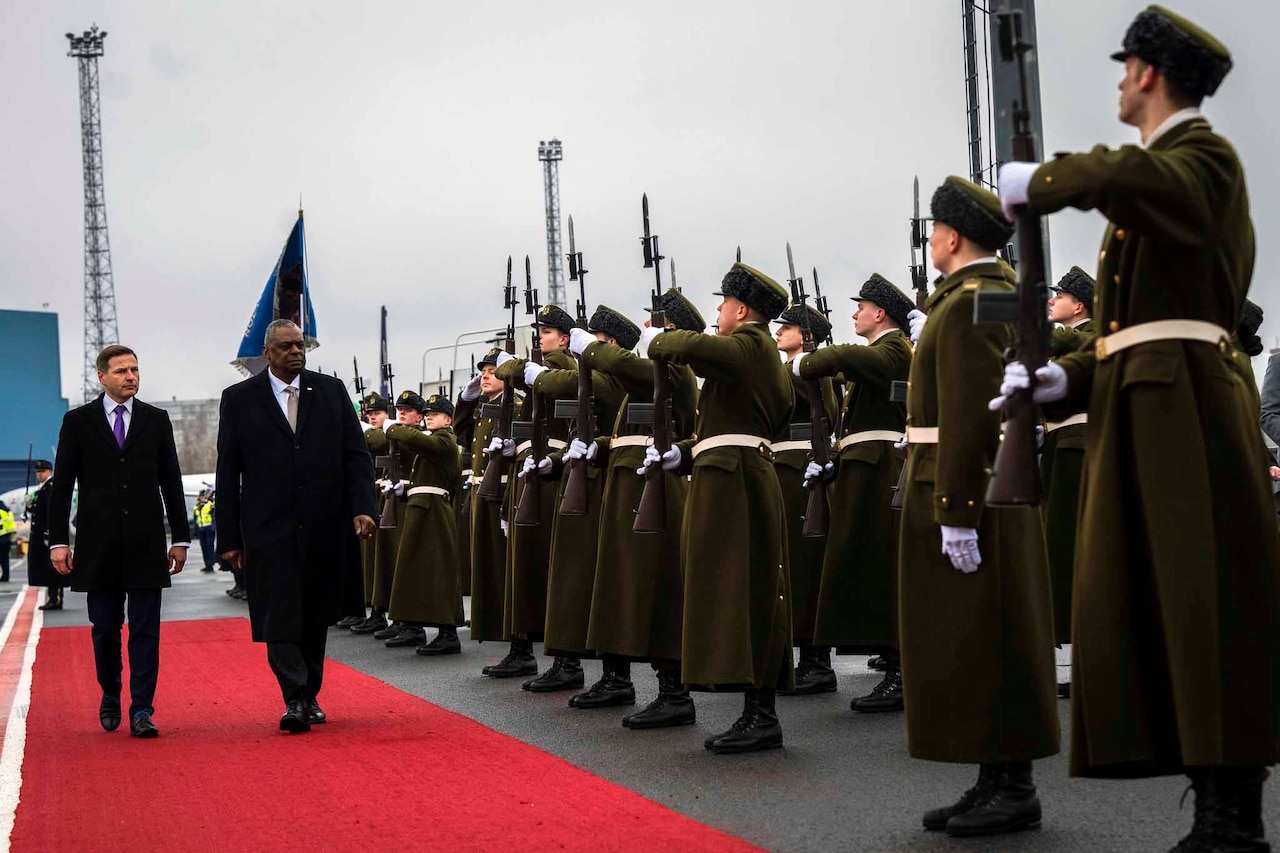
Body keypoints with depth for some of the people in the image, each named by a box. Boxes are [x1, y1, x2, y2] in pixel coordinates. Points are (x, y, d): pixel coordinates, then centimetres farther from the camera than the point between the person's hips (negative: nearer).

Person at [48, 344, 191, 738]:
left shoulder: (156, 420, 7)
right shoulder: (78, 421, 4)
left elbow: (171, 482, 8)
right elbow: (62, 485, 3)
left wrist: (180, 538, 5)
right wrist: (58, 540, -4)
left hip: (146, 543, 0)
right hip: (98, 544, 0)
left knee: (145, 630, -2)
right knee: (105, 628, 8)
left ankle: (142, 710, 0)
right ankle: (110, 697, 29)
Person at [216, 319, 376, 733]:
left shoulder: (332, 391, 9)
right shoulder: (239, 399, 4)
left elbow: (356, 454, 6)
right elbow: (228, 473, 4)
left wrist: (362, 508, -8)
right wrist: (229, 536, -1)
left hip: (325, 528, 2)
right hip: (269, 529, -2)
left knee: (316, 617, 11)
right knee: (280, 617, -10)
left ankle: (310, 696, 23)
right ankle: (294, 701, -10)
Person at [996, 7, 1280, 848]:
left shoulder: (1206, 158, -5)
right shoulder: (1153, 178, 23)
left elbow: (1121, 178, -30)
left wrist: (1037, 180, -14)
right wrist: (1063, 379, 5)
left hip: (1186, 409, -9)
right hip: (1135, 414, 9)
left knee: (1207, 606, -8)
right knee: (1149, 608, 7)